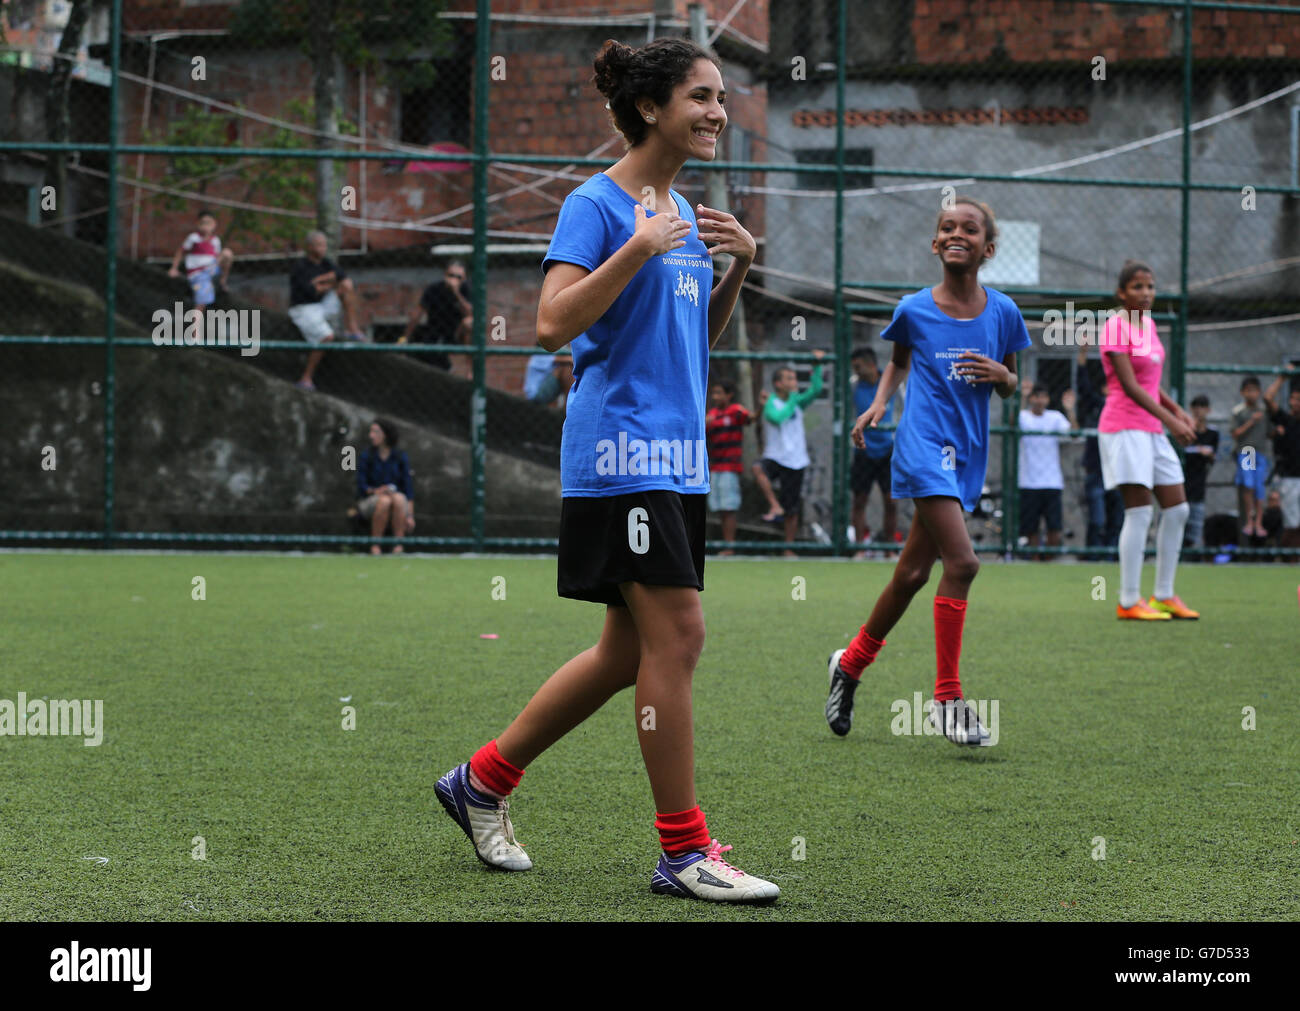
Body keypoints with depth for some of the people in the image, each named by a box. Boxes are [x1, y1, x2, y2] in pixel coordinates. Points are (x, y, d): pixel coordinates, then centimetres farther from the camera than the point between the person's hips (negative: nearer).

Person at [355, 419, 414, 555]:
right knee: (384, 501, -36)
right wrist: (375, 491, -24)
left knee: (399, 498, -35)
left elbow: (409, 487, -2)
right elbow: (361, 486, -2)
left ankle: (398, 546, -35)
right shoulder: (366, 457, -2)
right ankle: (375, 545, -29)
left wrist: (410, 515, -11)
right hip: (369, 502, -1)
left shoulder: (401, 457, 0)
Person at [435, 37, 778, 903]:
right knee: (677, 636, -12)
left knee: (629, 652, 10)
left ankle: (483, 782, 23)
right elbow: (554, 323, -18)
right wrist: (639, 248, -22)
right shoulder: (596, 205, -8)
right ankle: (684, 849, -5)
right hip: (620, 451, -9)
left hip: (677, 458, 9)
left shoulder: (682, 213, 17)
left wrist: (738, 269, 7)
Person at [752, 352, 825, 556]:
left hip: (795, 461, 3)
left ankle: (789, 549, 14)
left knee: (792, 510, 4)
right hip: (774, 457, -3)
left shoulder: (798, 402, 9)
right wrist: (793, 398, -13)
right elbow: (778, 417, -23)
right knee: (759, 469, -39)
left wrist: (817, 365, -9)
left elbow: (816, 389, -2)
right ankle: (775, 506, -30)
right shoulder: (770, 404, -4)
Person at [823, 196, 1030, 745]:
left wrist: (1002, 376, -8)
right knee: (961, 561, -20)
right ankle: (947, 700, -14)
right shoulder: (914, 309, -1)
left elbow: (1010, 385, 15)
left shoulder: (1002, 312, 4)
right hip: (924, 444, -5)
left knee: (912, 572, 12)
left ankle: (850, 663, 33)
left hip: (968, 453, 5)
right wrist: (879, 402, 1)